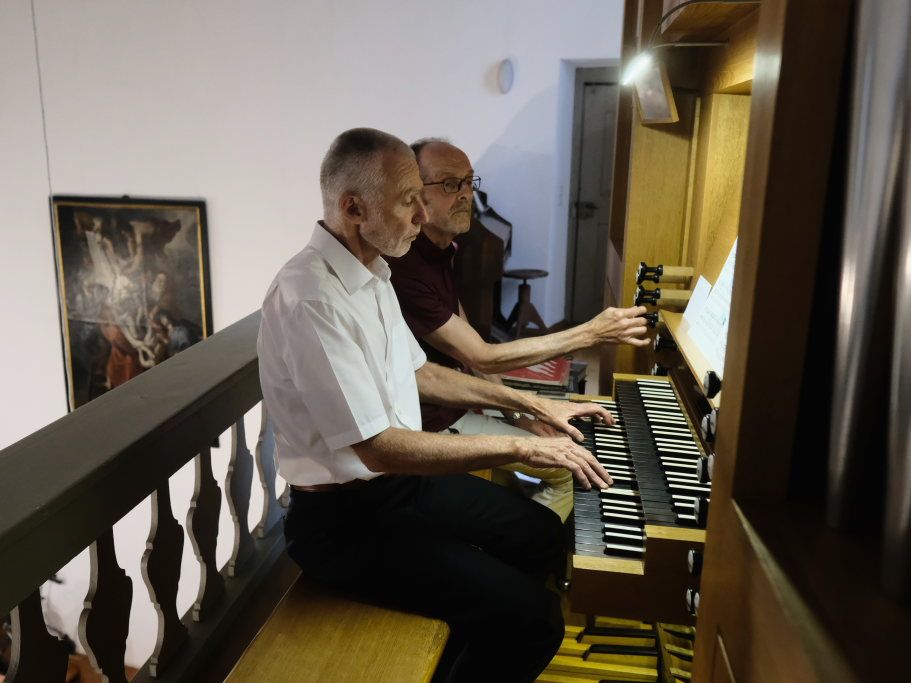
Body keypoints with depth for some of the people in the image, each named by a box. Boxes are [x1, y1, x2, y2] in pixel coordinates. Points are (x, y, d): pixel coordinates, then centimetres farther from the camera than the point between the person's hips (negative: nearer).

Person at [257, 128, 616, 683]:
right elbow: (379, 449, -27)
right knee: (532, 615, -18)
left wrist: (533, 404, 13)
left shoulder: (371, 273, 6)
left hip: (403, 476, 10)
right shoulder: (309, 298, -26)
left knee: (543, 533, 15)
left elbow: (418, 373, 16)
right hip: (347, 516, -9)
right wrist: (522, 447, -22)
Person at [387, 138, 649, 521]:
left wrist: (516, 411, 1)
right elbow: (482, 357, -28)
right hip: (435, 421, -10)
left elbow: (468, 345, 8)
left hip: (456, 399, 10)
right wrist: (591, 334, -27)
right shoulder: (405, 268, -28)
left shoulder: (438, 251, 5)